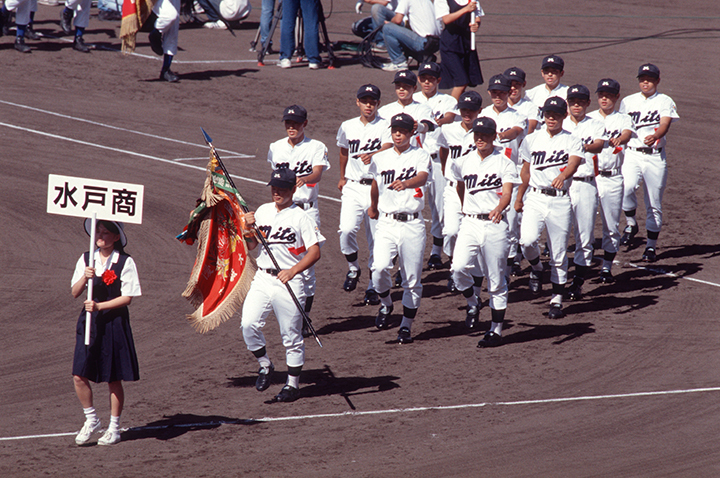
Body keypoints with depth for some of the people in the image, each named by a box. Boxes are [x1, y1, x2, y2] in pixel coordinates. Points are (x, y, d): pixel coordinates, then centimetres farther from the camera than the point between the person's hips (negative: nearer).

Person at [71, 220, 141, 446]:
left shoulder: (125, 262, -7)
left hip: (114, 322, -3)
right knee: (79, 375, -5)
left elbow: (127, 297, -9)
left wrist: (100, 306, -19)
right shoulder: (86, 259, 5)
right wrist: (85, 277, -17)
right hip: (89, 321, 3)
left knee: (114, 378, 4)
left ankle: (114, 427, 18)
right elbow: (75, 292, 2)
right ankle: (91, 419, 16)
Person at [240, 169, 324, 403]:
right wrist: (248, 227, -3)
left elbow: (315, 252, -11)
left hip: (289, 282, -4)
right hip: (262, 278, 4)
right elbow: (251, 245, 18)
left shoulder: (301, 217, -5)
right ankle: (265, 365, 10)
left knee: (291, 335, 2)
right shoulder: (263, 211, 12)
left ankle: (293, 384, 15)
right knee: (248, 324, -12)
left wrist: (293, 271, -24)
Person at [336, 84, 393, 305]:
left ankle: (373, 287, 14)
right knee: (346, 230, -18)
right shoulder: (347, 127, 9)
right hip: (353, 187, 2)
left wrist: (373, 155, -42)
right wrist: (342, 177, 33)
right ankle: (353, 268, 8)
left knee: (376, 238, 1)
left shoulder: (385, 127, -3)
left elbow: (388, 150, -22)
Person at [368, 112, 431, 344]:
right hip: (386, 223, 2)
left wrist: (406, 183, -42)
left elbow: (422, 177, -22)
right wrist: (373, 207, 38)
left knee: (412, 279, 2)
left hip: (412, 225, -2)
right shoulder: (380, 159, 9)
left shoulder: (421, 156, -1)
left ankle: (406, 326, 16)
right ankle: (385, 305, 9)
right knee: (380, 268, -19)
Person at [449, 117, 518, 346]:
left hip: (494, 224, -3)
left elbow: (507, 193, -15)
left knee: (496, 279, 1)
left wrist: (499, 208, -34)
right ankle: (472, 305, 11)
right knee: (459, 268, -17)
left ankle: (496, 330, 9)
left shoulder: (505, 163, -2)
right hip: (469, 223, 3)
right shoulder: (464, 163, 10)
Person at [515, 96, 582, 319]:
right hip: (535, 198, 1)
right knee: (527, 240, -22)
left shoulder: (572, 141, 1)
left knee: (559, 254, 2)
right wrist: (518, 197, 19)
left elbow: (573, 163, -18)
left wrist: (562, 176, -39)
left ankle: (557, 300, 13)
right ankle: (536, 268, 9)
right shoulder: (532, 140, 9)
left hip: (560, 202, -1)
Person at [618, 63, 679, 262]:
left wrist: (655, 136, -36)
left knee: (654, 204, 1)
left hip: (655, 156, -1)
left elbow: (664, 125, -15)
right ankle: (631, 224, -1)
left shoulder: (665, 102, 2)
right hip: (631, 154, 1)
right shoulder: (628, 102, 12)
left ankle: (651, 246, 13)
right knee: (626, 188, -26)